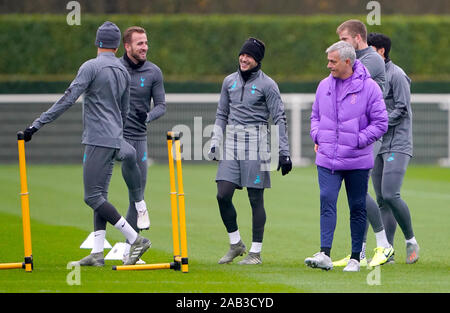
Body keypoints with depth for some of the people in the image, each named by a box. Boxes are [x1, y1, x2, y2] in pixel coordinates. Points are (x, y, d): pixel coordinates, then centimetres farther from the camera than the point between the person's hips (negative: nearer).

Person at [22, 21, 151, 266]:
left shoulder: (91, 67, -10)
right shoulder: (123, 72, 13)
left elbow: (68, 99, -16)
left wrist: (37, 124, -16)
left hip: (97, 140, -8)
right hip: (115, 141, 8)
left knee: (92, 196, -8)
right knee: (100, 195, 9)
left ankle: (135, 239, -12)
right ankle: (97, 253, 3)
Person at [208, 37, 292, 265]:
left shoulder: (267, 84, -3)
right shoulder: (230, 81, 12)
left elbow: (279, 119, -3)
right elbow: (221, 115, 20)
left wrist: (284, 152, -8)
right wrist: (215, 143, 10)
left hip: (256, 143, -5)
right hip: (232, 143, 5)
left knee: (256, 199, -2)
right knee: (223, 195, -4)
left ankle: (256, 252, 5)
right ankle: (235, 244, 13)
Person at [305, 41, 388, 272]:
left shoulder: (368, 87, -5)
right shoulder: (324, 86, 9)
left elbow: (380, 123, -4)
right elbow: (315, 115, 22)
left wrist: (357, 141, -11)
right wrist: (317, 137, 4)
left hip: (356, 160, -3)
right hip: (327, 159, 3)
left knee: (357, 208, 5)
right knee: (327, 202, -11)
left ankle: (355, 257, 13)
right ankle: (325, 255, -18)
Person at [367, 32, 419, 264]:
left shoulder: (396, 75, -8)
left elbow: (402, 110, -13)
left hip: (397, 145, -8)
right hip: (377, 145, 8)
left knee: (390, 195, -17)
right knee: (382, 200, 5)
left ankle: (411, 240, 0)